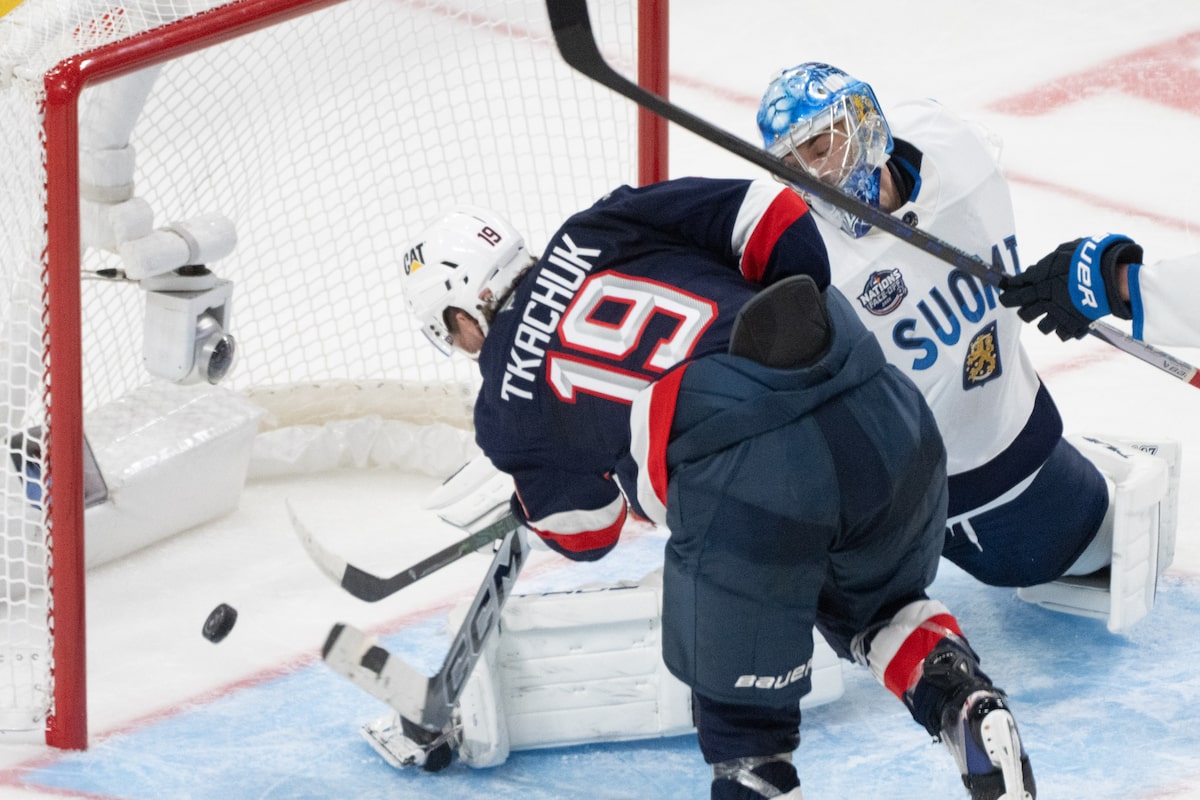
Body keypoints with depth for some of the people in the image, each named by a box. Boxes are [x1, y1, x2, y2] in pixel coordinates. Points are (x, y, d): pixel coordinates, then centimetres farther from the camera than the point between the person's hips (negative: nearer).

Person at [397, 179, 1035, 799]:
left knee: (743, 724, 14)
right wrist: (808, 331, 30)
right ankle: (971, 708, 7)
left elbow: (582, 531, 31)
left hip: (742, 485, -5)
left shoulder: (506, 402, 18)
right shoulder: (607, 229, 24)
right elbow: (773, 217, 17)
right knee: (880, 608, 32)